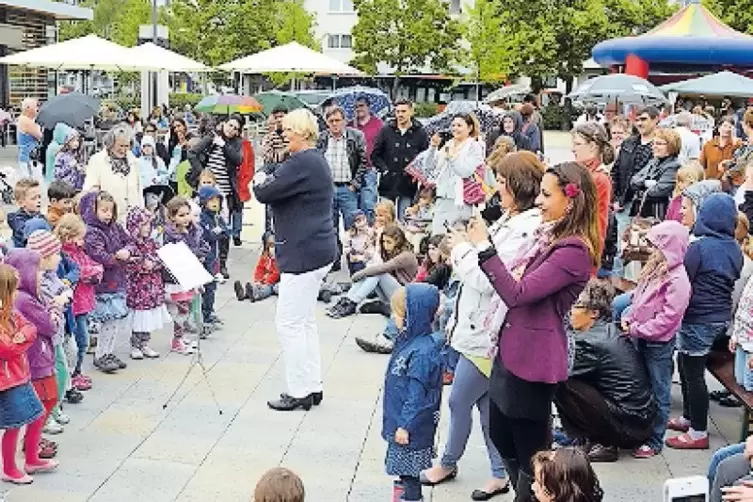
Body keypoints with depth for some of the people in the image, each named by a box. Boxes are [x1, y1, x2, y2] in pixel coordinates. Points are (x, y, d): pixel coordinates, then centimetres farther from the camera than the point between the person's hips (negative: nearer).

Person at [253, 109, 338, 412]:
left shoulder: (302, 163, -19)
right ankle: (312, 386, 25)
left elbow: (266, 193, -19)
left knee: (290, 323, -3)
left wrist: (259, 182, 2)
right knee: (305, 321, 17)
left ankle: (299, 392, 6)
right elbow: (284, 186, 19)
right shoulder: (315, 160, 15)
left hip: (304, 253, -11)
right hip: (315, 249, 11)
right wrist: (267, 182, 1)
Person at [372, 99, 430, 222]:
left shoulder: (420, 133, 4)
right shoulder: (386, 130, 5)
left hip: (408, 186, -1)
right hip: (388, 185, 1)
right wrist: (384, 169, -4)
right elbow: (375, 155, 8)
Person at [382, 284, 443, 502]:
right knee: (402, 470, 22)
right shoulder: (408, 341, 4)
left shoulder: (423, 352, -26)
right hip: (399, 421, 9)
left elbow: (417, 394, -24)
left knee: (410, 474, 4)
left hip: (412, 428, -9)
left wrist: (406, 425, -20)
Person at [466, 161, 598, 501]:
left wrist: (484, 248, -23)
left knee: (530, 451, 6)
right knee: (501, 437, 23)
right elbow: (515, 283, 20)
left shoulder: (573, 251, -21)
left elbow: (518, 293, -26)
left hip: (534, 358, -10)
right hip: (512, 349, 10)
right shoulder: (550, 234, 9)